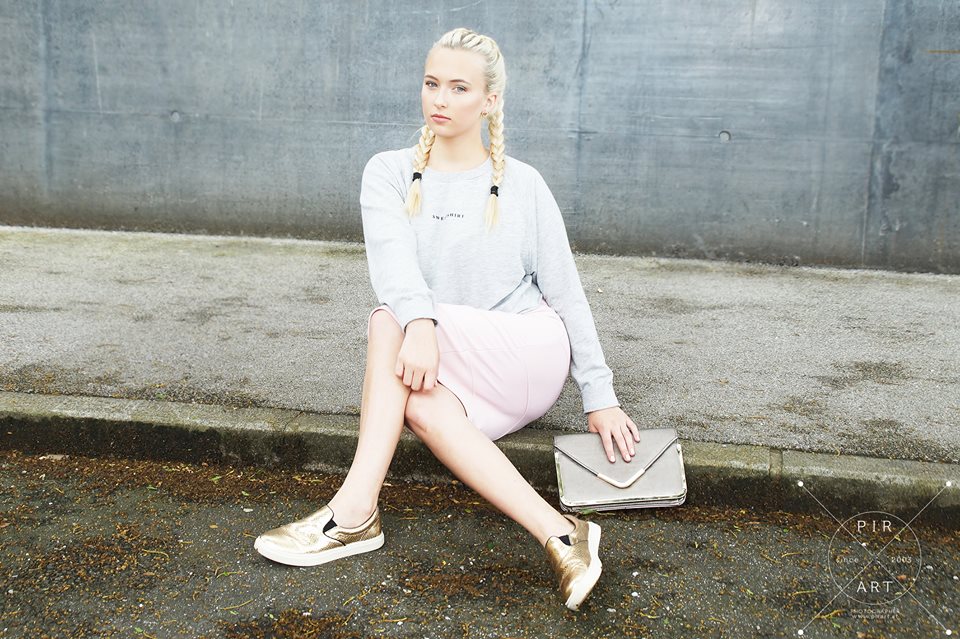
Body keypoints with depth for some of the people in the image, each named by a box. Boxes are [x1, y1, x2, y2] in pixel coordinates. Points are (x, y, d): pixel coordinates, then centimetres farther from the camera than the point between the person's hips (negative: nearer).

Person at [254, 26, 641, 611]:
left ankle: (355, 511, -30)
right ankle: (559, 536, -35)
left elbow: (566, 291, 6)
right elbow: (392, 258, -12)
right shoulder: (389, 174, 8)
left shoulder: (524, 185, 7)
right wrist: (420, 323, -34)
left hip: (532, 351, -2)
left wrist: (600, 396, 0)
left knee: (388, 321, -25)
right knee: (419, 405, -33)